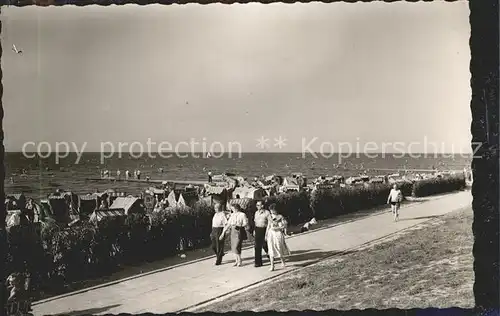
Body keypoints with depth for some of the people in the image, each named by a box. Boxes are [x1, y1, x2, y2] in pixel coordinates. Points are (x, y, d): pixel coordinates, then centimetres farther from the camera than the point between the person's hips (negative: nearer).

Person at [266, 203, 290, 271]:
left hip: (278, 234, -4)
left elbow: (284, 226, -7)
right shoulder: (270, 217, 10)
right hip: (271, 234, 4)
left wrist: (277, 228, -17)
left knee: (280, 249, 4)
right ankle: (272, 266, -1)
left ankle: (283, 262, 29)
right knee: (271, 250, -3)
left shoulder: (280, 217, -4)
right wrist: (266, 234, 14)